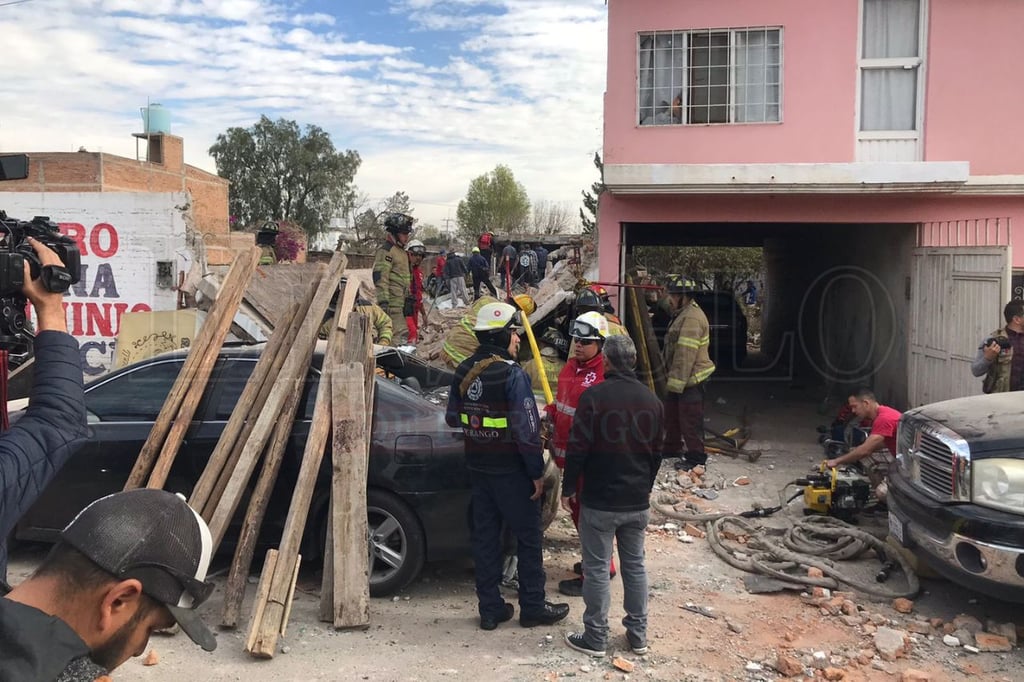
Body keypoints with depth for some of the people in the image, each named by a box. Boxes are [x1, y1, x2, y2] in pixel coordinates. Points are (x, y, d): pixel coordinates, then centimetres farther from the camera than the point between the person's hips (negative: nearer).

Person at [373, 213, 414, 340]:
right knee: (401, 335, -16)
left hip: (400, 302, 10)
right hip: (392, 303, -10)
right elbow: (380, 277, -18)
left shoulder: (401, 250, 21)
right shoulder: (386, 250, -11)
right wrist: (383, 301, -23)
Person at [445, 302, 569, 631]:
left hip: (477, 467, 7)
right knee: (528, 537, 8)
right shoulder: (512, 374, -19)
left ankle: (490, 609, 19)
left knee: (484, 536, 12)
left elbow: (452, 418, 12)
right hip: (510, 470, -7)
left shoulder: (463, 371, 3)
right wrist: (537, 472, -12)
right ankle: (532, 607, 17)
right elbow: (527, 430, -20)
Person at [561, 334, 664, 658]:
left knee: (596, 569, 4)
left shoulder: (593, 397, -14)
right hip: (638, 502, 5)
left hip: (599, 502, -5)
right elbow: (657, 452, 13)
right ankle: (638, 634, 23)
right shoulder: (651, 400, 4)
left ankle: (595, 638, 13)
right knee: (635, 565, 15)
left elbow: (577, 449, -14)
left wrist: (568, 489, -2)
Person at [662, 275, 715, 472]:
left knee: (690, 419, -3)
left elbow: (686, 355, -27)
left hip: (692, 379, -11)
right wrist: (672, 380, 23)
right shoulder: (682, 314, 14)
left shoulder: (691, 318, -23)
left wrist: (676, 382, -24)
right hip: (679, 378, 11)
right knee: (672, 414, 22)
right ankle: (672, 447, 38)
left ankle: (696, 457, 6)